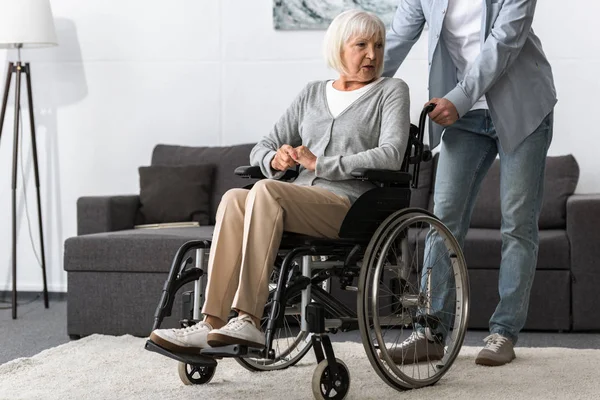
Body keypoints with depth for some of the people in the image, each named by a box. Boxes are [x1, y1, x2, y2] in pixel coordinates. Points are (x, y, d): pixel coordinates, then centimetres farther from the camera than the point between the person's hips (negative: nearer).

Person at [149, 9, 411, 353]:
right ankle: (211, 325, -35)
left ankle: (248, 321, -41)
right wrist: (275, 161, -4)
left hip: (350, 208, -4)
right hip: (298, 203, 5)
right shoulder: (312, 94, 23)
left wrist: (321, 163, -12)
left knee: (265, 191, -33)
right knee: (234, 199, -28)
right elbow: (262, 149, 22)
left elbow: (391, 156, -7)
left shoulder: (391, 91, 10)